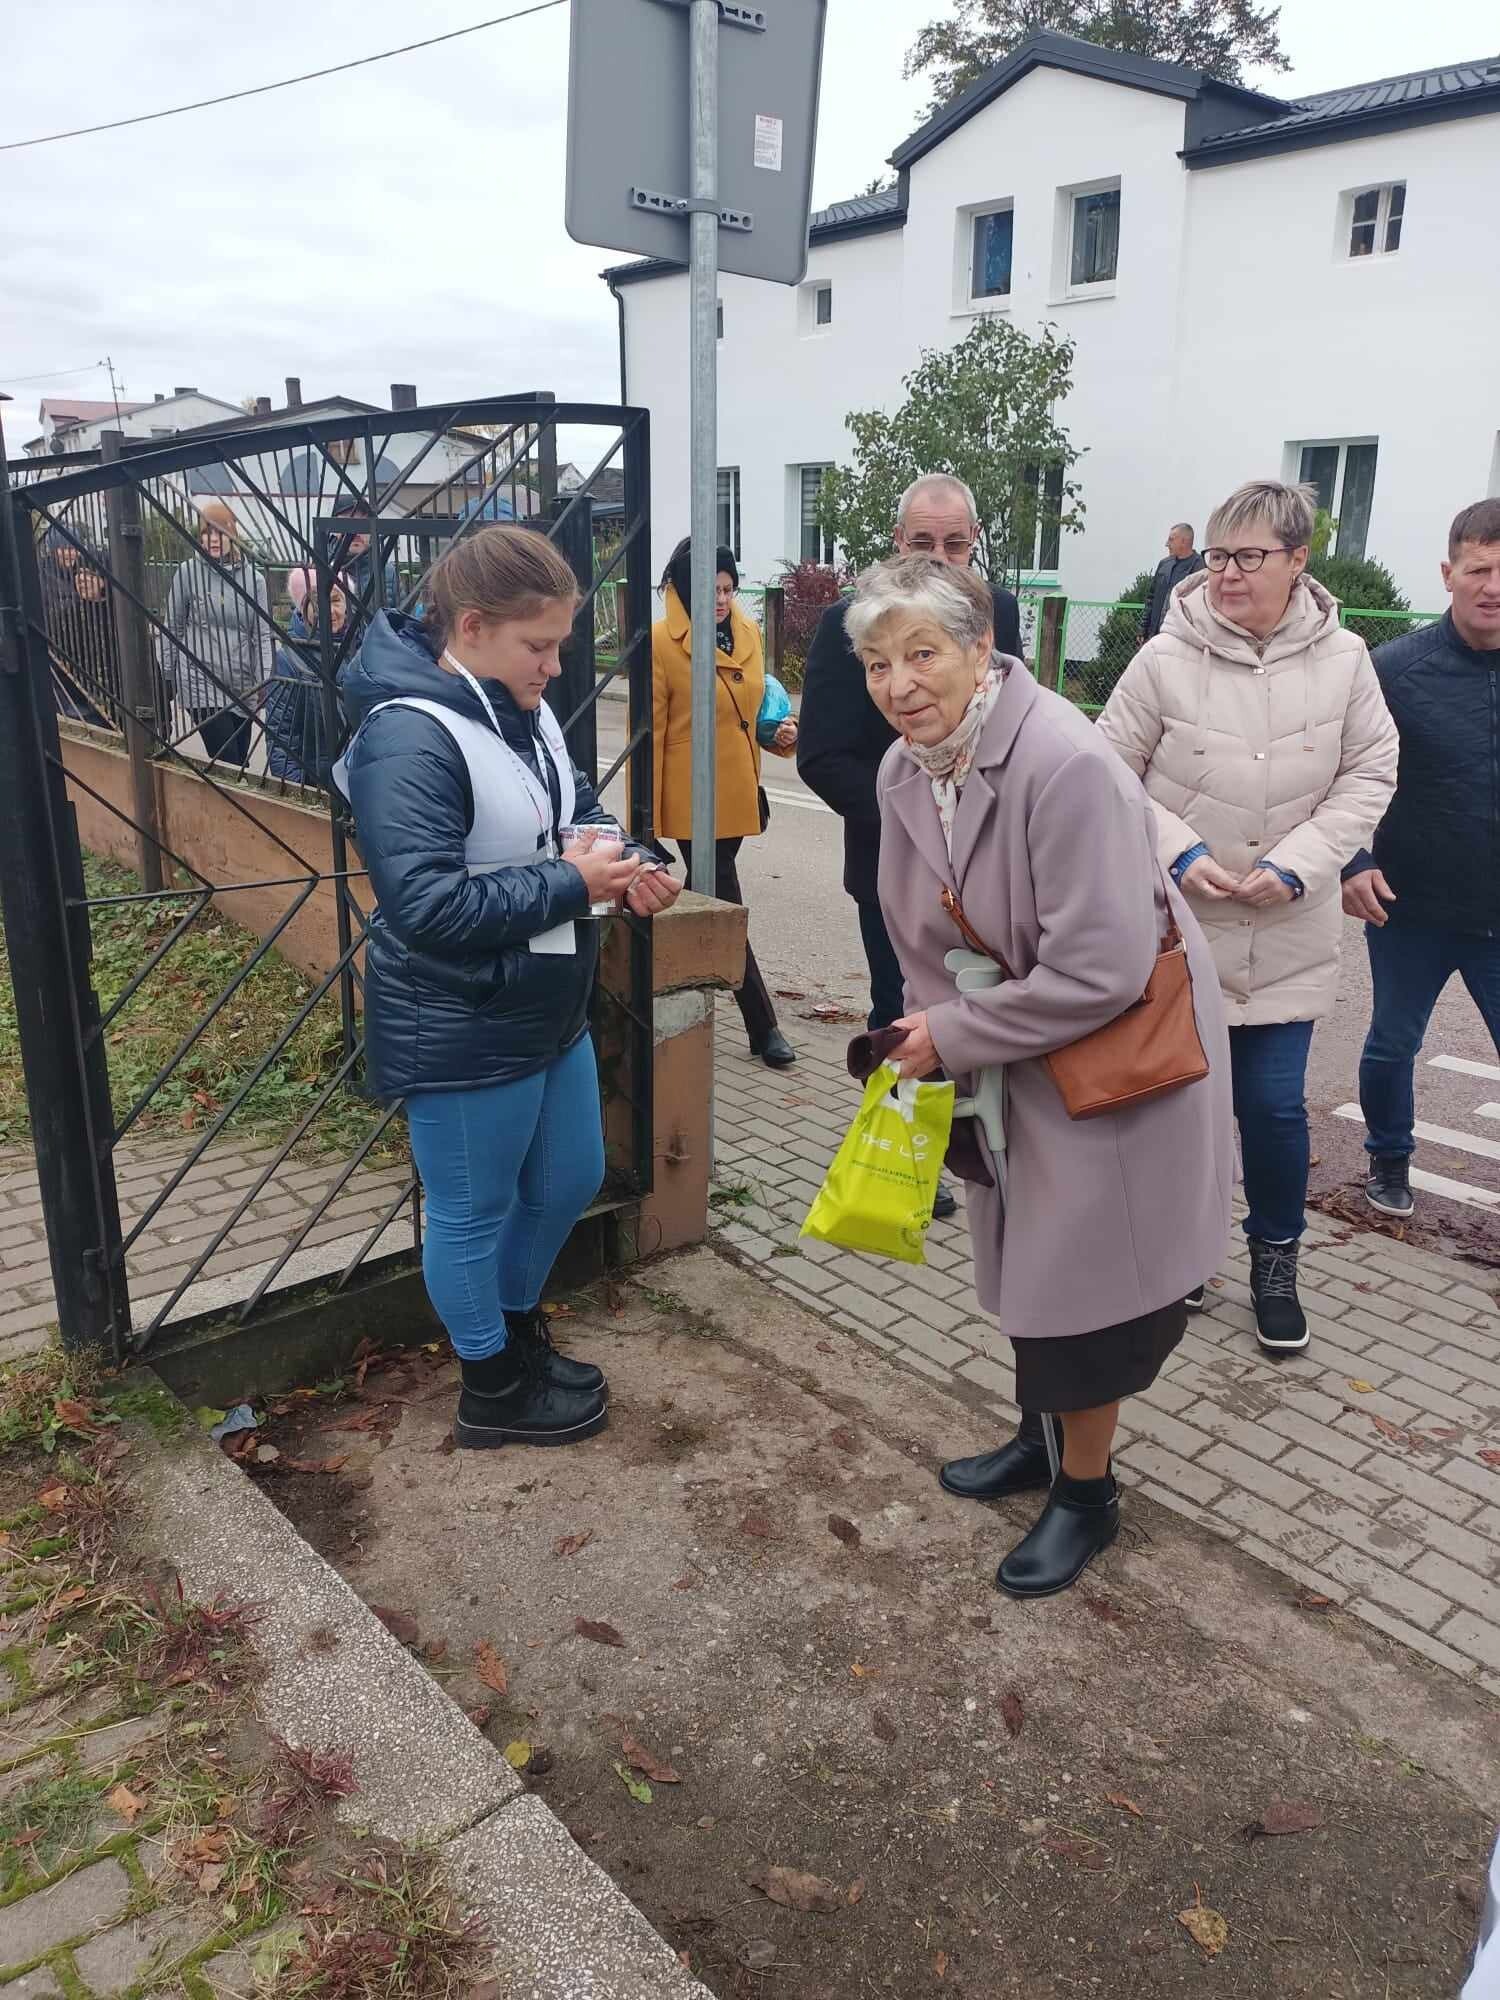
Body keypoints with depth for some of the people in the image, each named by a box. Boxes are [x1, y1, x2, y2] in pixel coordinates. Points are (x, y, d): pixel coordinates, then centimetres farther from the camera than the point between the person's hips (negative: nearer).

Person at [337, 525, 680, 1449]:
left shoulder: (525, 712, 2)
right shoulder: (410, 739, -24)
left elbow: (579, 808, 15)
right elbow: (427, 904, -31)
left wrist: (634, 861, -7)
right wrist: (573, 884, -24)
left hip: (550, 1014, 9)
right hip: (461, 1035, -9)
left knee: (571, 1181, 22)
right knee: (472, 1213, 12)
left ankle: (516, 1328, 47)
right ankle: (494, 1389, 34)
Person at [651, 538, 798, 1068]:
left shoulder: (748, 632, 7)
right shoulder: (661, 641, -11)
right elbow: (648, 733, -11)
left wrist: (781, 732, 0)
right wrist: (646, 818, -12)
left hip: (738, 793, 7)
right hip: (692, 800, -7)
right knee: (725, 907, -2)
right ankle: (763, 1028, 5)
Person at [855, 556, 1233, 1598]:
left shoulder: (1066, 763, -30)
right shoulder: (905, 769, -5)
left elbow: (1101, 970, -30)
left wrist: (952, 1037, -22)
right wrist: (931, 1034, 0)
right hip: (1014, 1058, 8)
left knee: (1083, 1276, 5)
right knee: (1026, 1261, 22)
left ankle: (1087, 1493, 29)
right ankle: (1042, 1435, 46)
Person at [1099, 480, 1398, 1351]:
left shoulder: (1343, 659, -5)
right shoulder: (1166, 659, -11)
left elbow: (1370, 775, 2)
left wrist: (1297, 864, -11)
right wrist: (1179, 853, -15)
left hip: (1287, 935, 1)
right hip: (1178, 924, -1)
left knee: (1275, 1105, 3)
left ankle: (1276, 1262, 29)